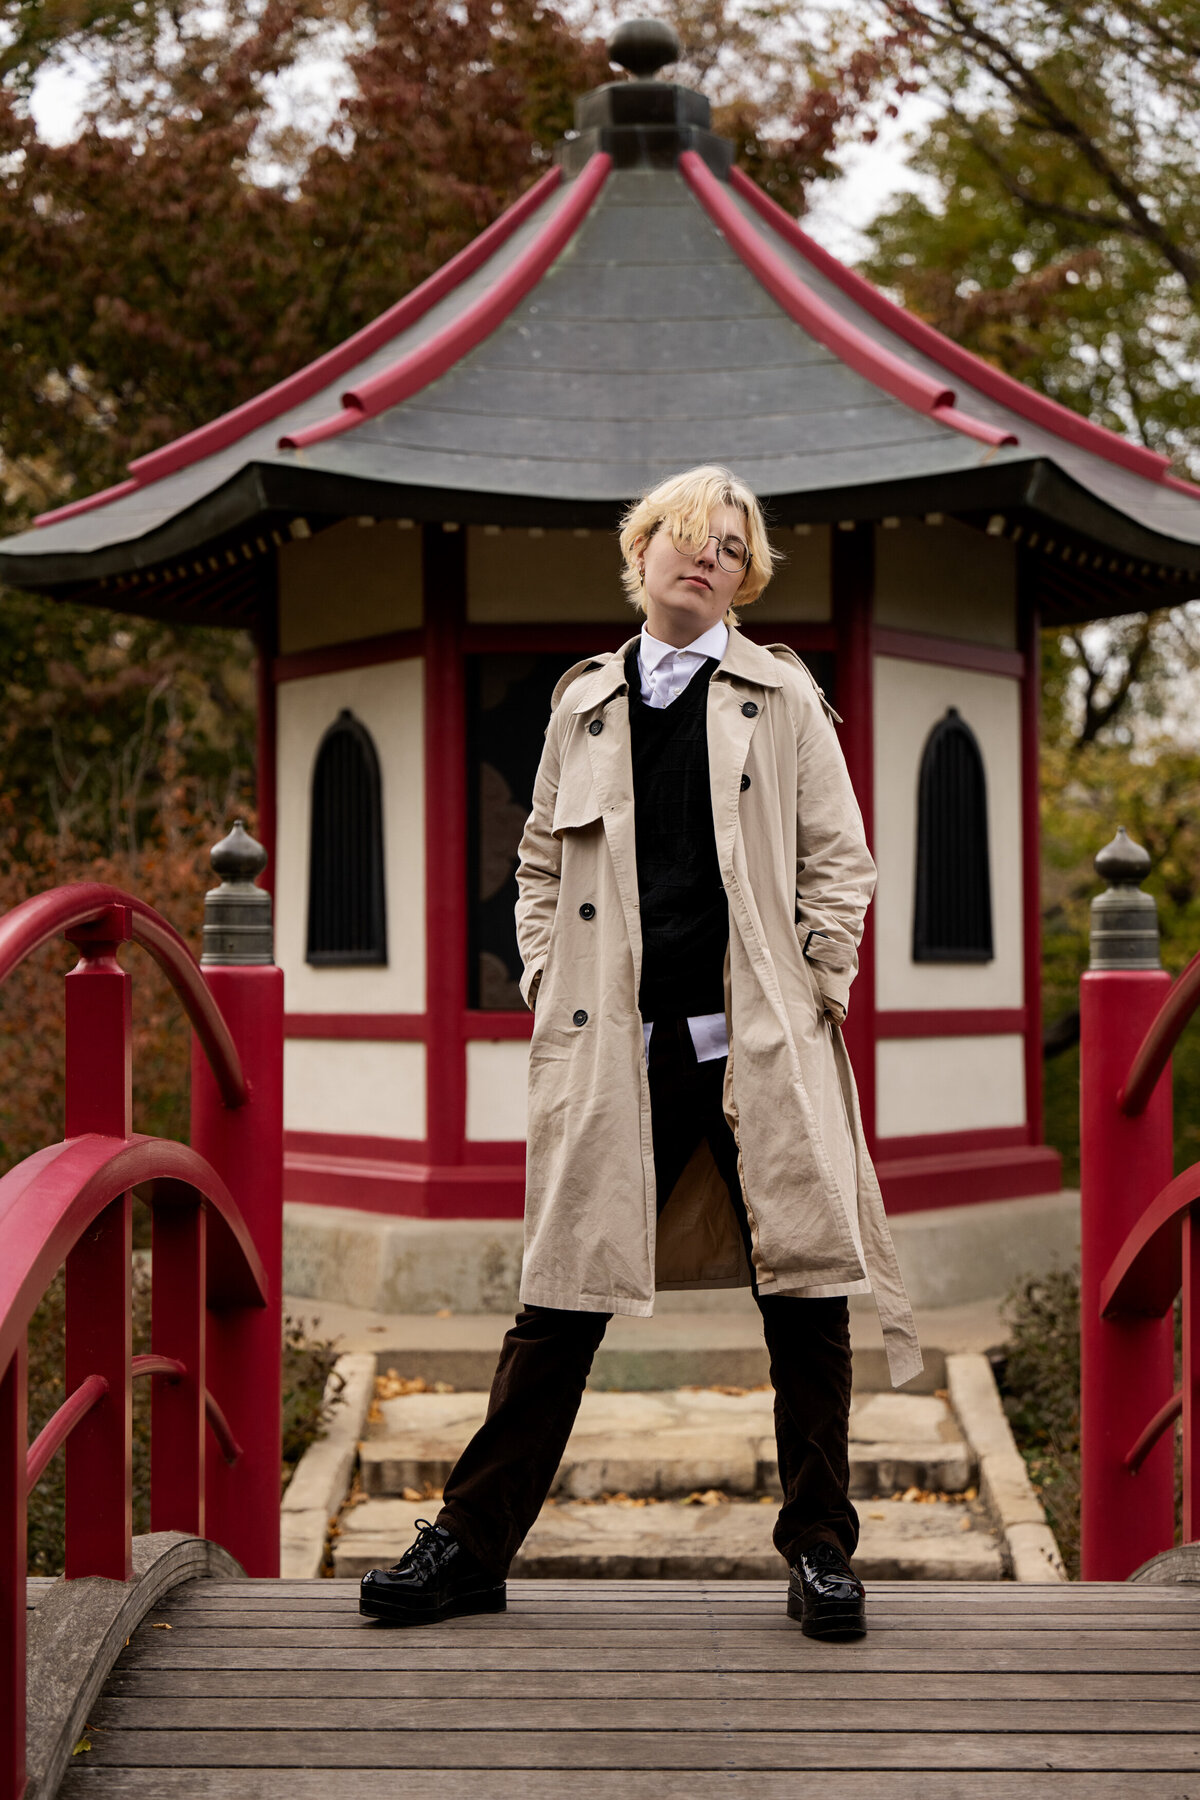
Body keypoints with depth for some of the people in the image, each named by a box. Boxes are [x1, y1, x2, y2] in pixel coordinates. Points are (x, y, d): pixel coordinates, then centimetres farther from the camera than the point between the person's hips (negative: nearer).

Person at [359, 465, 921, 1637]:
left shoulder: (782, 696, 9)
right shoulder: (583, 705, 14)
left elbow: (839, 860, 8)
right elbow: (540, 865, 20)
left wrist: (814, 993, 0)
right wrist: (548, 989, 8)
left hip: (763, 1046, -1)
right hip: (615, 1050, 1)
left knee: (804, 1290, 1)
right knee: (562, 1297, 2)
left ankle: (819, 1548, 16)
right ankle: (470, 1546, 12)